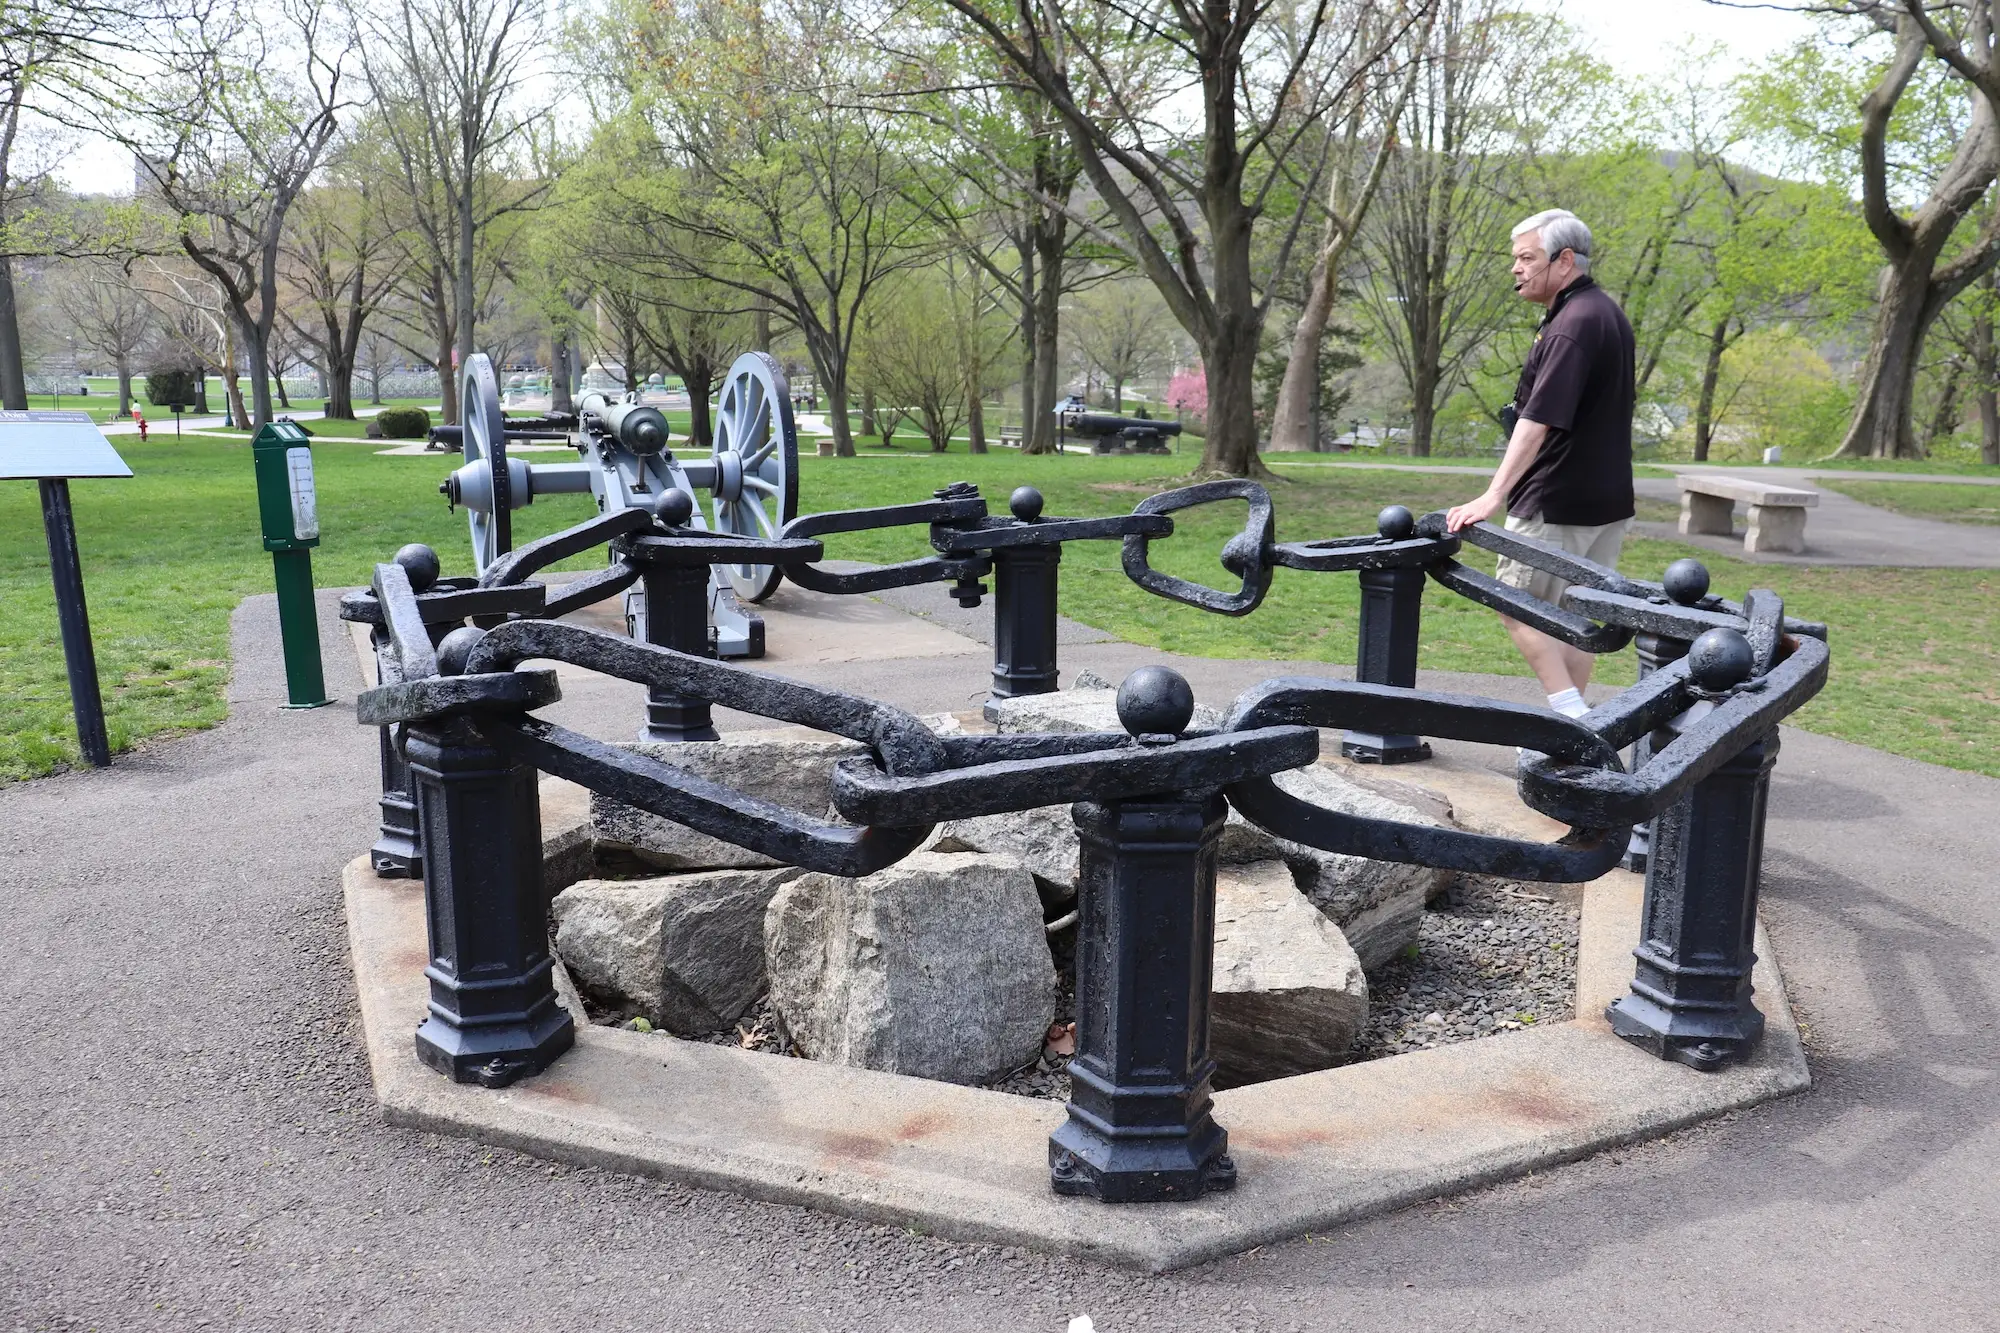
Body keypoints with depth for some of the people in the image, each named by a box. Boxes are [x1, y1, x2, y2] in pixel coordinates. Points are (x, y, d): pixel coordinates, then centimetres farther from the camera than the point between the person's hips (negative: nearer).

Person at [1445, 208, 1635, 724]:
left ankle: (1571, 716, -7)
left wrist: (1494, 495, -32)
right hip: (1608, 499, 10)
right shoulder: (1607, 312, 15)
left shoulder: (1573, 324, -18)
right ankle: (1573, 721, 18)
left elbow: (1539, 421, -28)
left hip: (1559, 502, -10)